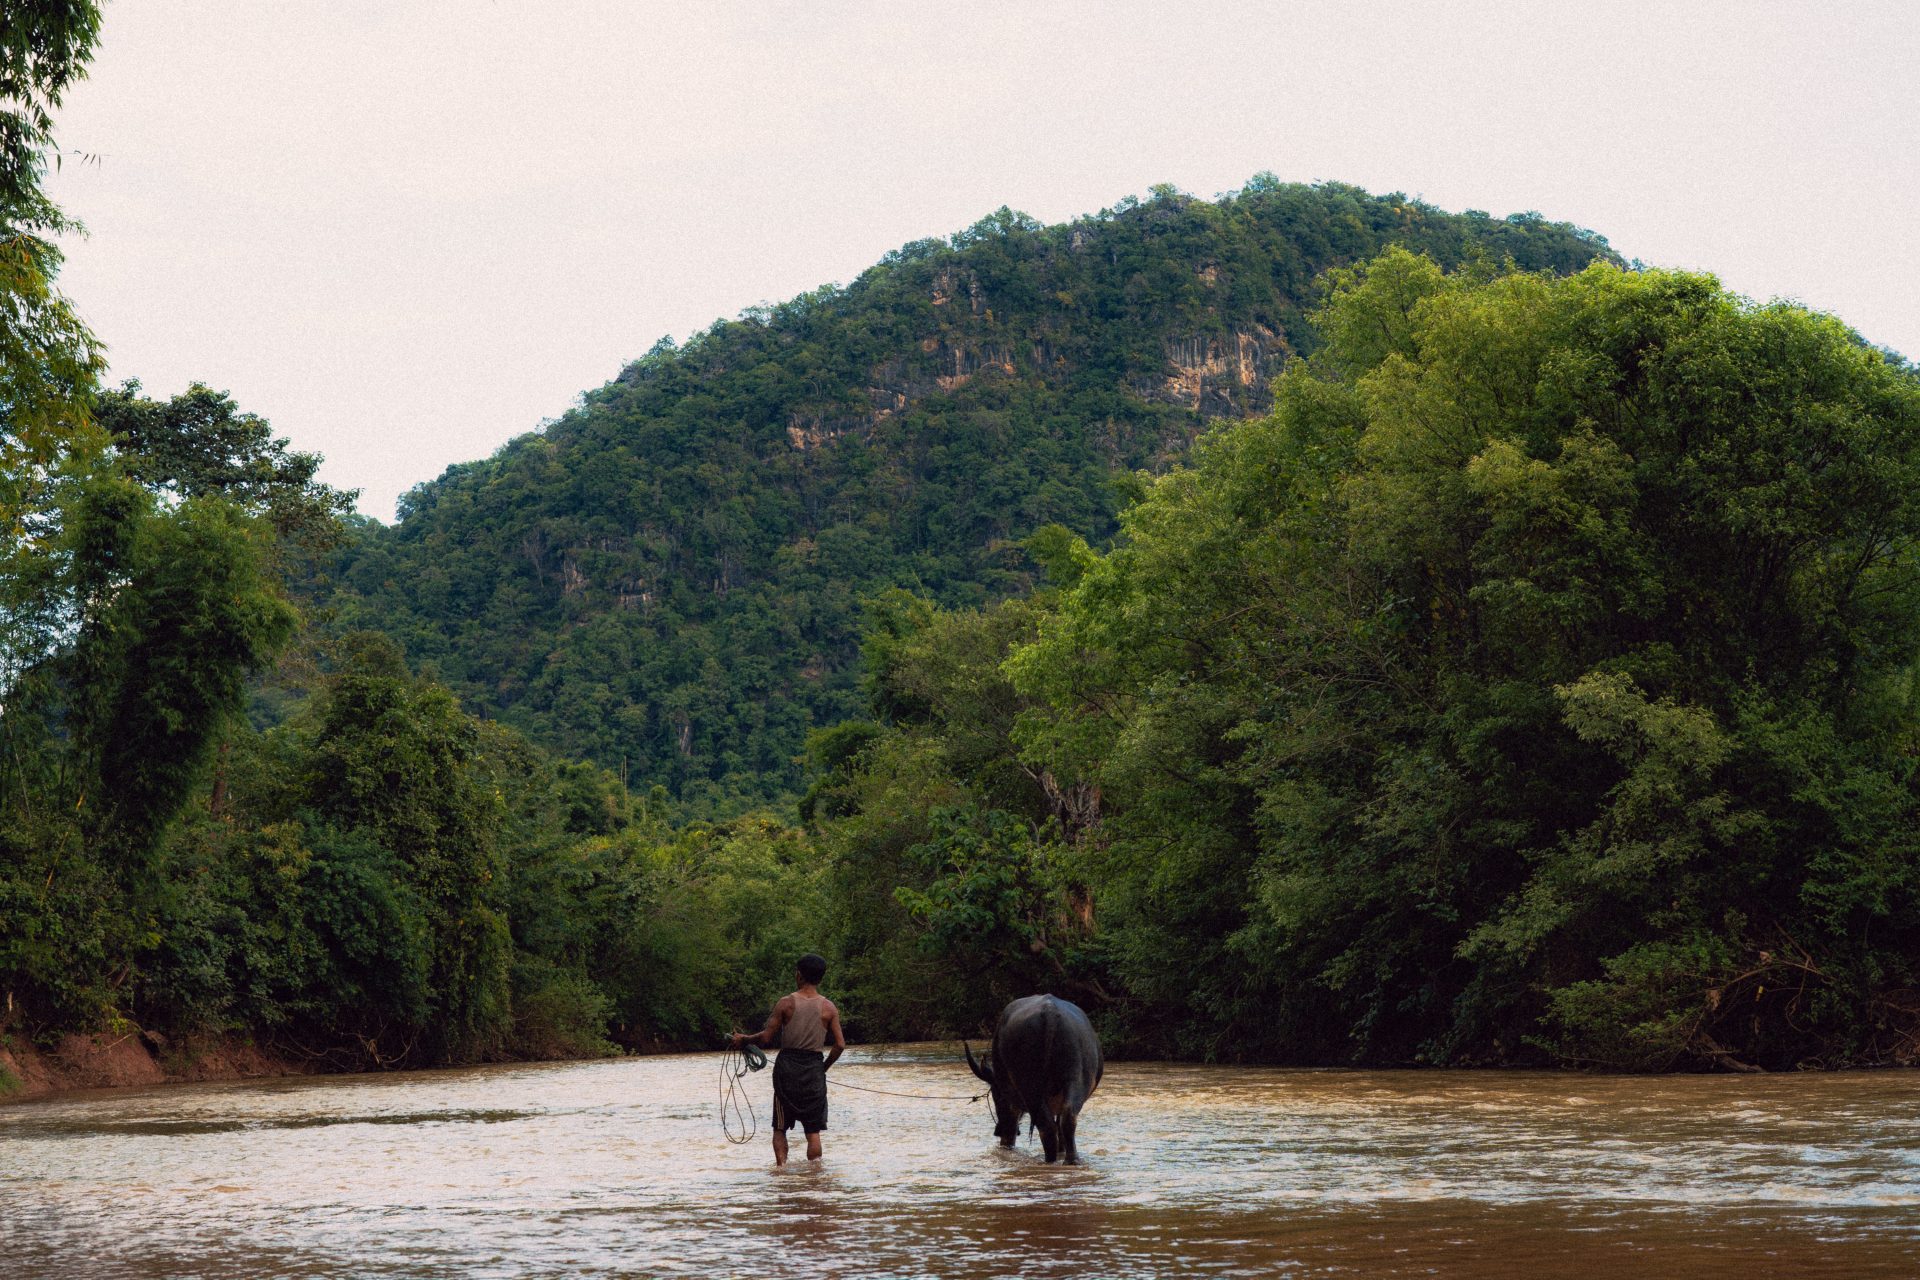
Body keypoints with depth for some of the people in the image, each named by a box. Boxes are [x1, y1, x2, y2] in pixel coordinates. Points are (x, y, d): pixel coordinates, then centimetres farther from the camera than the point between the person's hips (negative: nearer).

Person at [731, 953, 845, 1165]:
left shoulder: (786, 1003, -5)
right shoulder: (829, 1007, 0)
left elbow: (766, 1038, -6)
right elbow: (840, 1045, -3)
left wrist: (743, 1039, 11)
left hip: (787, 1066, -1)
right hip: (814, 1070, 1)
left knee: (780, 1128, 10)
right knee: (813, 1130, 7)